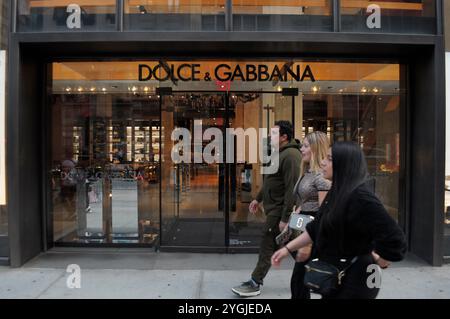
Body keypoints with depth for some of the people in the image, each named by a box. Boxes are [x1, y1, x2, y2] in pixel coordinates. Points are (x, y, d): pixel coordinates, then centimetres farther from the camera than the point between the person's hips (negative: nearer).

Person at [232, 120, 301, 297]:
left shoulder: (290, 155, -19)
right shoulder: (279, 153, 14)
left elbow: (292, 189, -24)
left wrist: (285, 218, -24)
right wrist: (258, 198, 23)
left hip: (279, 210, -10)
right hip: (274, 208, 10)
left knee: (267, 246, -1)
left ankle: (255, 284, 11)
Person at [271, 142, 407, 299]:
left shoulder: (360, 197, -25)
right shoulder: (337, 192, 5)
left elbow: (394, 239, -29)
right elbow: (316, 229, 10)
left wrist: (376, 261, -13)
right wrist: (287, 248, 7)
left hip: (353, 282, -9)